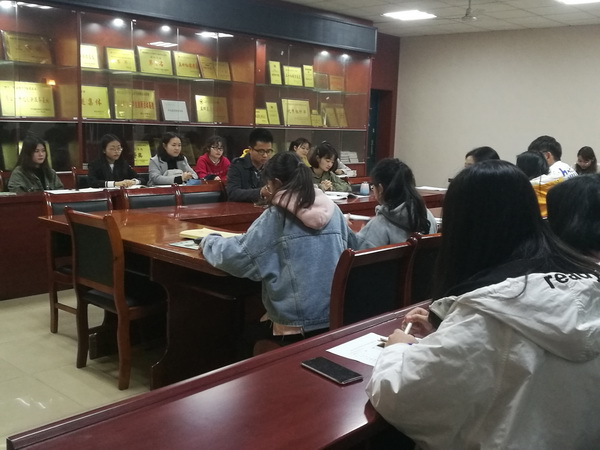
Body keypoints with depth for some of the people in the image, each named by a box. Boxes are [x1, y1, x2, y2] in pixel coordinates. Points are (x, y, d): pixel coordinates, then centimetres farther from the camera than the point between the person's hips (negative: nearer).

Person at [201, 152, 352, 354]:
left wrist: (208, 242, 11)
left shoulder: (277, 215, -12)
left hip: (296, 327, -6)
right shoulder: (333, 211, 3)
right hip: (336, 319, 6)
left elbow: (237, 256, -9)